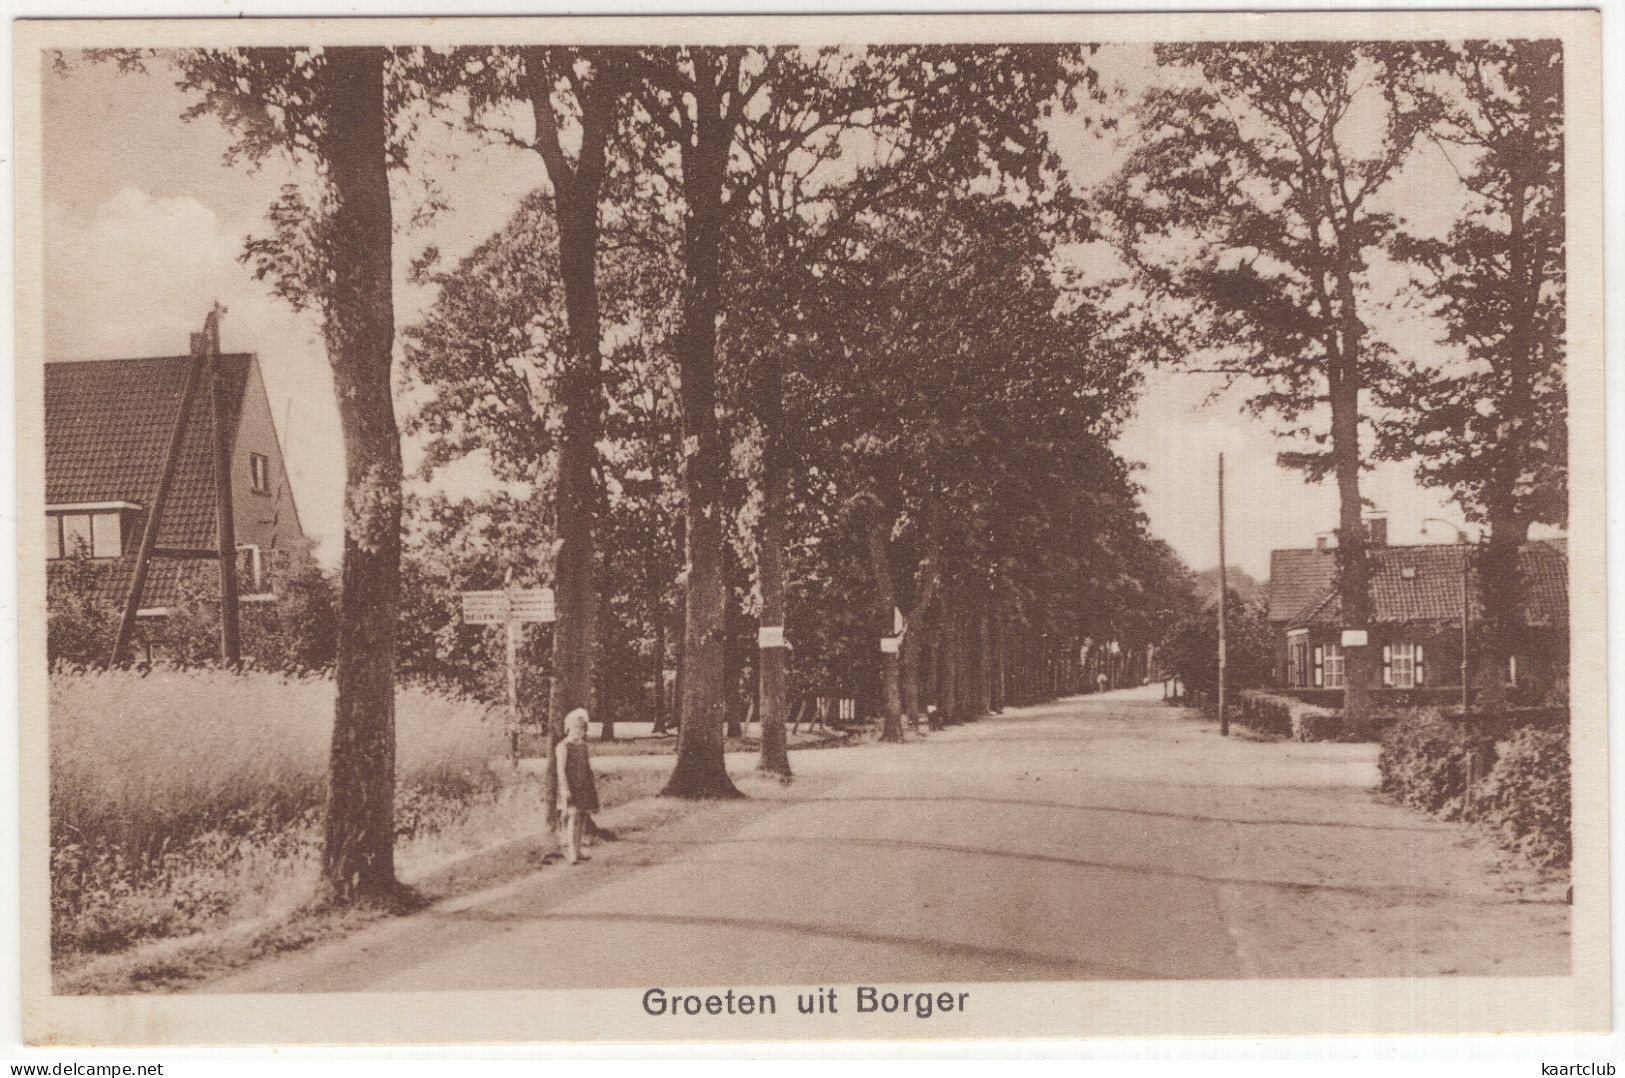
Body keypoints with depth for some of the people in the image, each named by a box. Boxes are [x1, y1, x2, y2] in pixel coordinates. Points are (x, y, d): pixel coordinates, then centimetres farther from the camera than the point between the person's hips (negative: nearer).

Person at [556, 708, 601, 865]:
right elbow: (561, 769, -14)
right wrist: (565, 789, -21)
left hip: (584, 787, 7)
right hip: (571, 786, -7)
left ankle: (577, 852, 15)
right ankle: (571, 854, -13)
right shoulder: (563, 746, -9)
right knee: (573, 818, -12)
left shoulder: (583, 745, 14)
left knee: (582, 818, 8)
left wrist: (593, 783, 17)